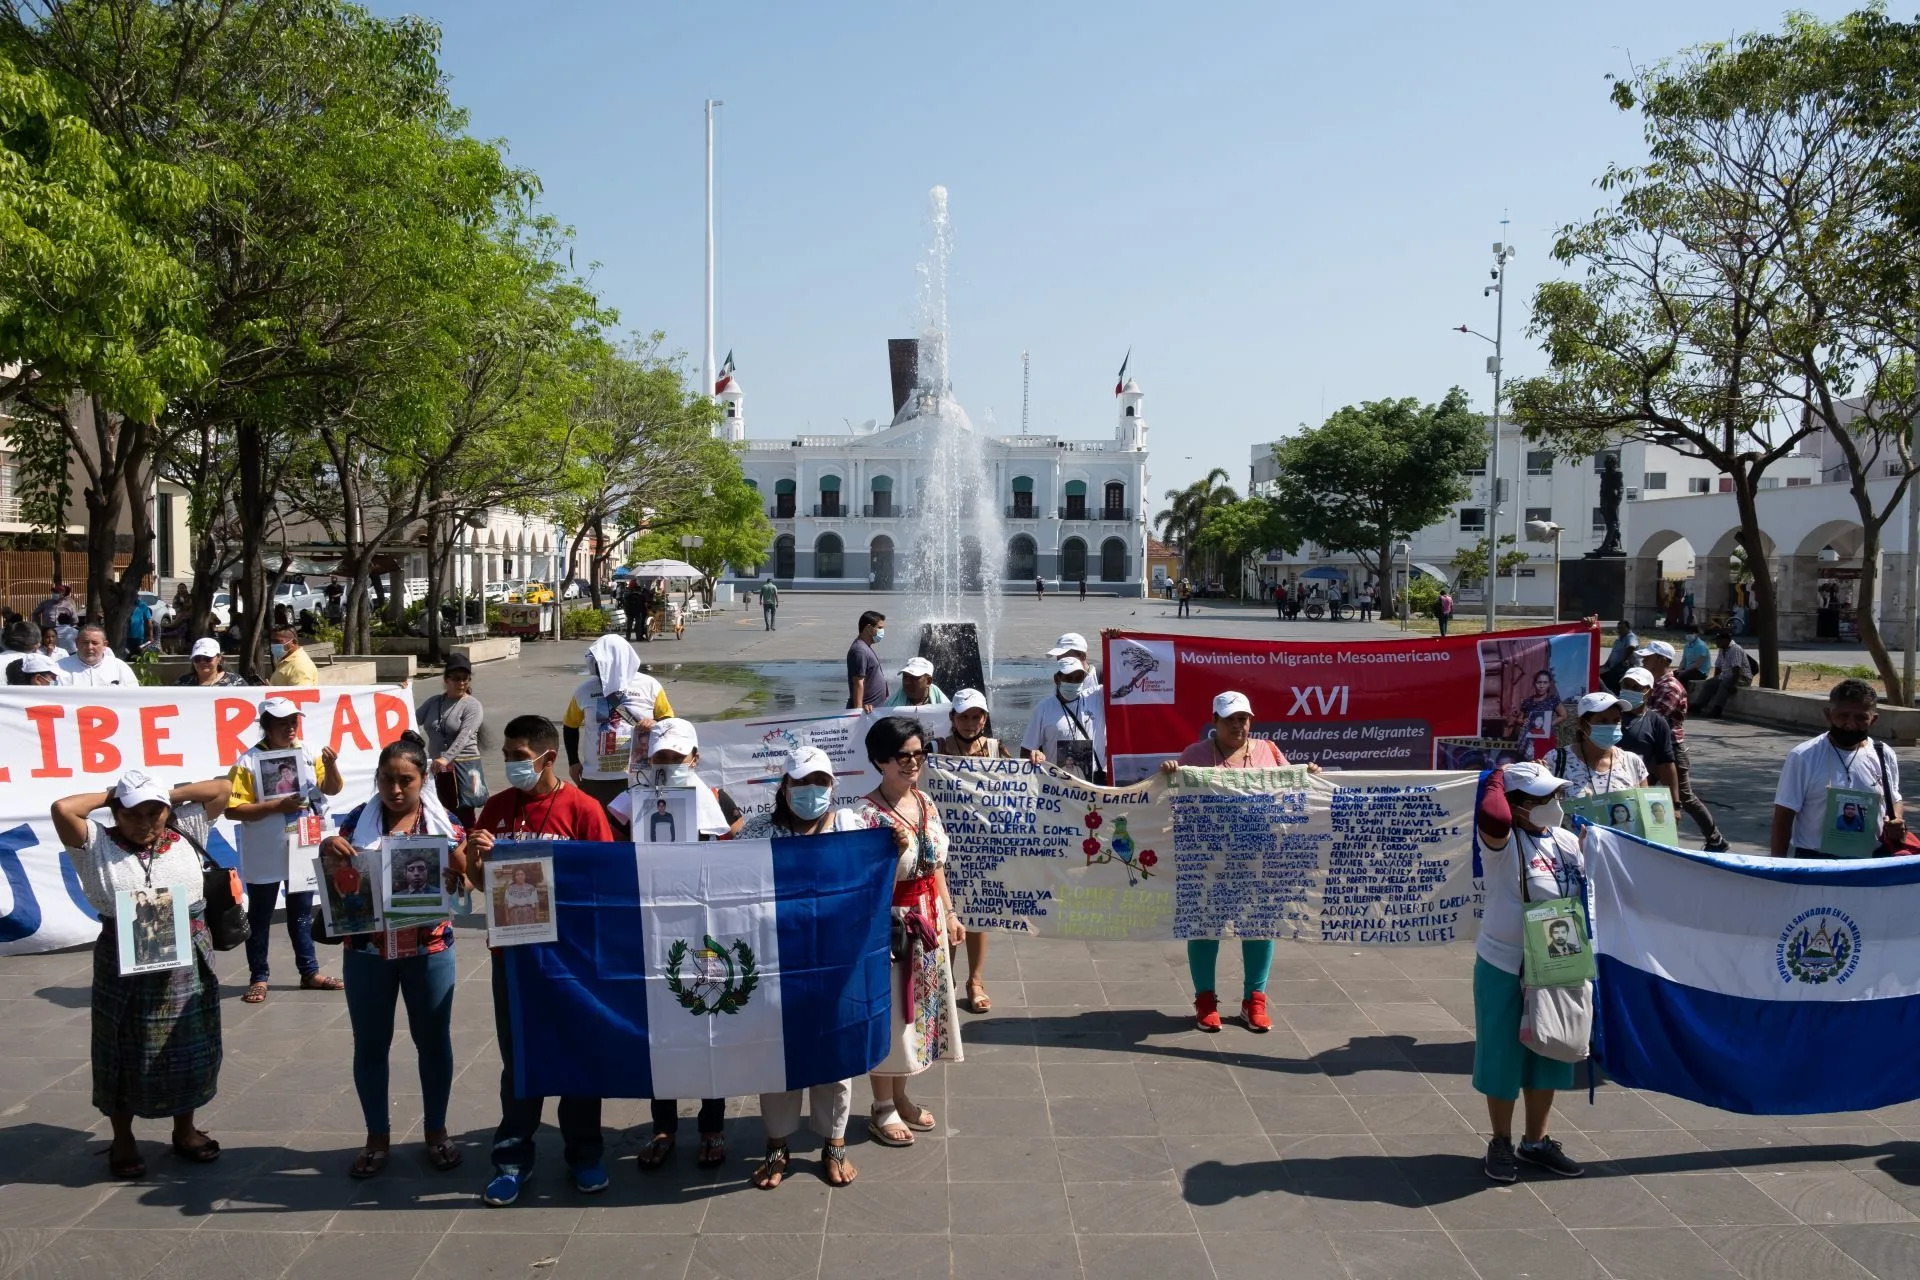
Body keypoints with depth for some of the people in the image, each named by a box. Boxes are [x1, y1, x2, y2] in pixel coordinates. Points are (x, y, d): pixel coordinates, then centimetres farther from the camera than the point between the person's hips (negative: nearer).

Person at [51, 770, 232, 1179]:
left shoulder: (186, 834, 4)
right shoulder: (97, 845, -4)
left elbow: (222, 789, 5)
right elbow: (62, 809, -19)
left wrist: (170, 795, 4)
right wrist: (108, 797, -5)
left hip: (188, 963, 3)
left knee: (189, 1051, 13)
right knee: (126, 1057, 9)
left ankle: (185, 1130, 31)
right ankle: (123, 1140, 27)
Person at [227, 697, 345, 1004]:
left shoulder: (309, 752, -1)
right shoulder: (248, 762, -14)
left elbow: (332, 789, 2)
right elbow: (232, 809, -17)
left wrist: (331, 765, -17)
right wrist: (276, 806, -23)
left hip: (302, 850, 4)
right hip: (264, 856, -4)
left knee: (302, 913, 16)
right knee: (260, 918, 8)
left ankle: (310, 972, 26)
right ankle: (259, 978, 19)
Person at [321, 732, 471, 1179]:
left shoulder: (444, 822, -1)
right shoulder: (359, 820, 0)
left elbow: (467, 881, -2)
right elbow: (335, 879, 3)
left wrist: (454, 851, -22)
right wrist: (328, 849, -17)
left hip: (429, 949, -1)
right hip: (367, 950, 1)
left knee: (433, 1040, 9)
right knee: (370, 1044, 9)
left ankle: (436, 1132, 24)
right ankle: (378, 1137, 24)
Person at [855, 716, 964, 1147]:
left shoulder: (925, 803, 3)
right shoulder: (867, 814, -19)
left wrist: (949, 913, 14)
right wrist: (894, 852, -31)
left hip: (927, 922, 7)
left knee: (919, 1008, 17)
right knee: (889, 1012, 5)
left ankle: (900, 1097, 35)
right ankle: (882, 1110, 22)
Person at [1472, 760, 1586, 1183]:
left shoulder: (1568, 842, 3)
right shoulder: (1503, 841, -18)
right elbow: (1492, 818, -42)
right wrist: (1499, 780, -23)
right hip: (1505, 969, -6)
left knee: (1548, 1056, 17)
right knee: (1503, 1056, 6)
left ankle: (1535, 1141, 34)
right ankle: (1501, 1144, 24)